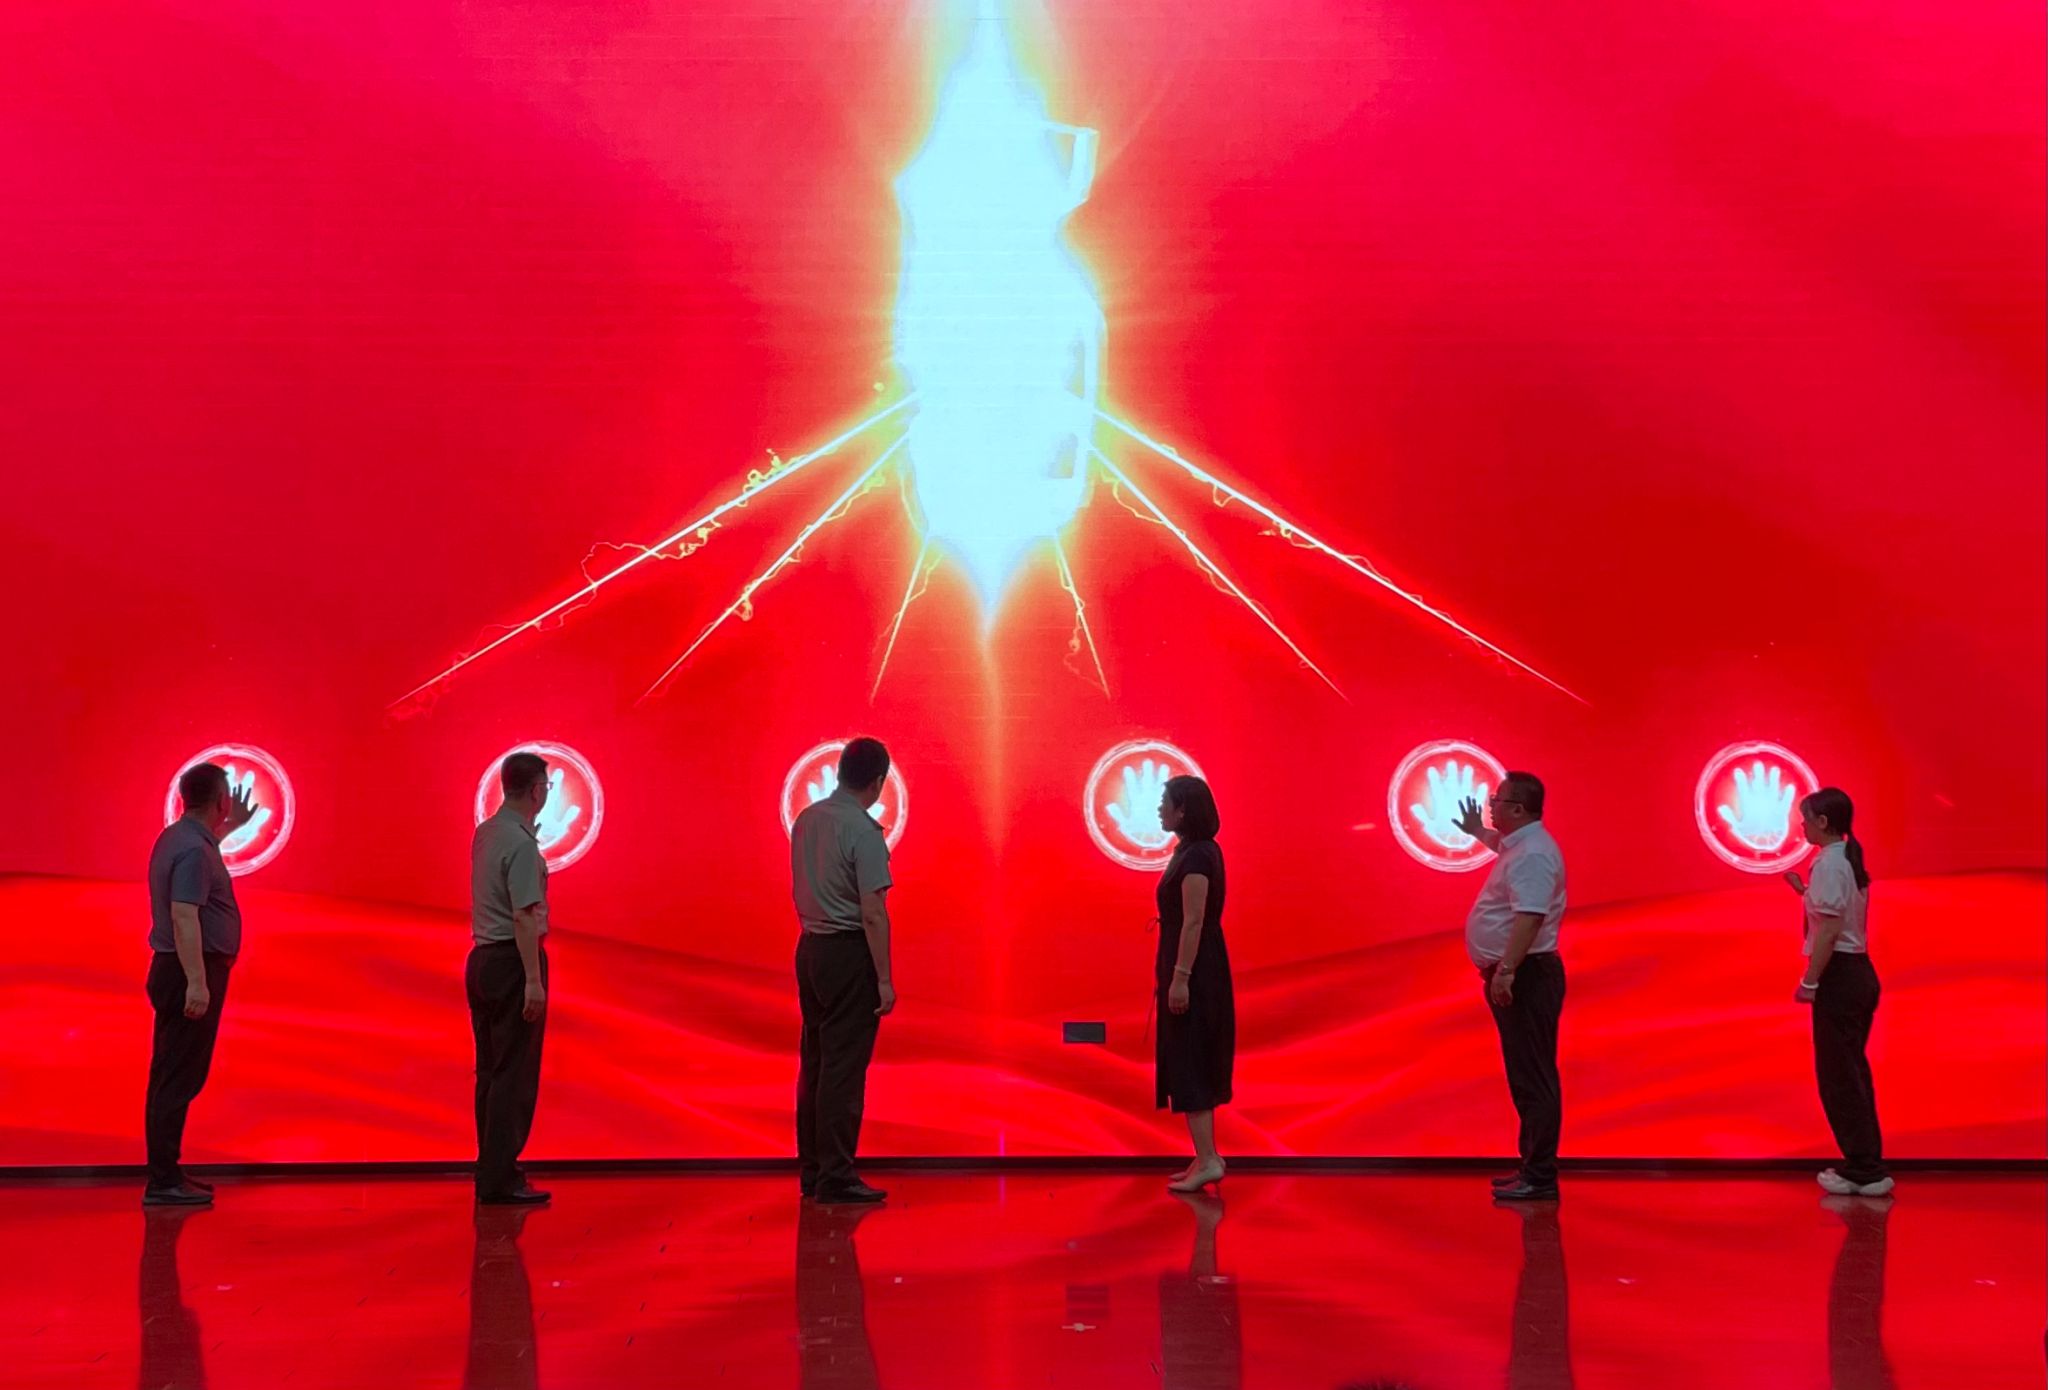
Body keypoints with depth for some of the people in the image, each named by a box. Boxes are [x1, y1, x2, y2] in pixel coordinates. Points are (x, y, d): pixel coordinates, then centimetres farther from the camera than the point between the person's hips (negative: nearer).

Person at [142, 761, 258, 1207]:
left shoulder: (177, 837, 12)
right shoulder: (194, 850, -19)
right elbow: (184, 917, -27)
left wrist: (231, 826, 49)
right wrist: (196, 982, -30)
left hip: (178, 971, 10)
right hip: (189, 973, -10)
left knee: (172, 1077, 14)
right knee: (178, 1079, -8)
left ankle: (166, 1174, 21)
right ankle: (163, 1182, -7)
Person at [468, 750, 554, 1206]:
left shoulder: (484, 833, 9)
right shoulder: (521, 843, -17)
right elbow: (524, 917, -22)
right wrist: (533, 980, -22)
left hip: (482, 958, 9)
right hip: (512, 962, -9)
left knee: (490, 1071, 12)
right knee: (514, 1074, -6)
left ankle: (492, 1171, 17)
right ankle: (500, 1180, -5)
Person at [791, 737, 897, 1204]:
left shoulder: (806, 819, 7)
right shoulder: (864, 831, -16)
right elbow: (873, 913, -18)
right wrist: (884, 979, -14)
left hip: (810, 947, 8)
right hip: (849, 953, -8)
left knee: (814, 1061, 13)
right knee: (844, 1067, -4)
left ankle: (811, 1170, 19)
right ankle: (835, 1177, -2)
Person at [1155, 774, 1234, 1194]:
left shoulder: (1195, 856, -17)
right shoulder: (1197, 851, 13)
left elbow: (1194, 921, -22)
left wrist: (1180, 978, -24)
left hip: (1194, 972, -10)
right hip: (1197, 970, 10)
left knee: (1188, 1065, -8)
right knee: (1194, 1064, 13)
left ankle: (1207, 1160, -8)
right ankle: (1206, 1157, 17)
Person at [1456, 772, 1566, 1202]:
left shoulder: (1532, 854, -19)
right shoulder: (1519, 844, 15)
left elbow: (1529, 916, -32)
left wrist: (1507, 969, -38)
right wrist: (1477, 832, 48)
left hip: (1526, 974, -11)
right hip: (1514, 974, 11)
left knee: (1533, 1076, -9)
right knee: (1525, 1074, 15)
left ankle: (1540, 1178, -8)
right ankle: (1533, 1166, 22)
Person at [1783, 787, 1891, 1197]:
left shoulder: (1829, 864, -16)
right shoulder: (1849, 860, 12)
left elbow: (1829, 932, -21)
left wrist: (1809, 983, -18)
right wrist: (1804, 891, 19)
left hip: (1838, 975, -10)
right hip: (1860, 972, 10)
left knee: (1838, 1074, -3)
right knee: (1851, 1071, 16)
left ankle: (1864, 1170, 0)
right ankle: (1865, 1163, 21)